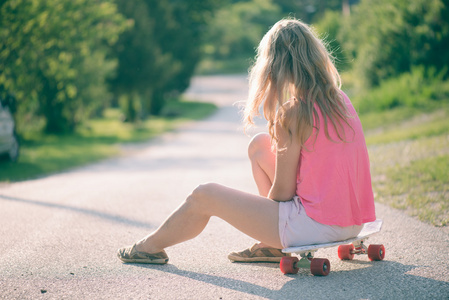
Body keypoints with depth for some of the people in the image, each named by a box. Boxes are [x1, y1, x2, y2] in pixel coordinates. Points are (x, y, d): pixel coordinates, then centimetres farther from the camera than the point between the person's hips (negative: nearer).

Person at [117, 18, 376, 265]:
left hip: (316, 225, -8)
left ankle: (151, 247, 32)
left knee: (204, 196, 5)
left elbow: (282, 192, -11)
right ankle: (272, 246, 23)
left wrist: (264, 208, 9)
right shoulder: (340, 100, 7)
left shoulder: (293, 113, -16)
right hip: (351, 222, 8)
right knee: (260, 145, 20)